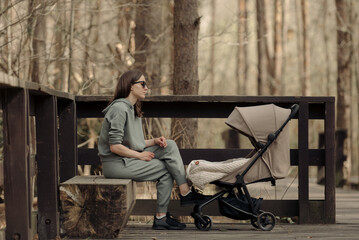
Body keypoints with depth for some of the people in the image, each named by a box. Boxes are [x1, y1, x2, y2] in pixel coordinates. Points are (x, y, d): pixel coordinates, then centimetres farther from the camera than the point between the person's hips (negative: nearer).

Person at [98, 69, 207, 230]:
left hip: (129, 157, 10)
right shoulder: (119, 109, -15)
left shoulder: (133, 109, 17)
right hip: (116, 164, -10)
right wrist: (140, 155, -13)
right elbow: (115, 147, -21)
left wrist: (154, 141, 1)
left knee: (170, 146, -5)